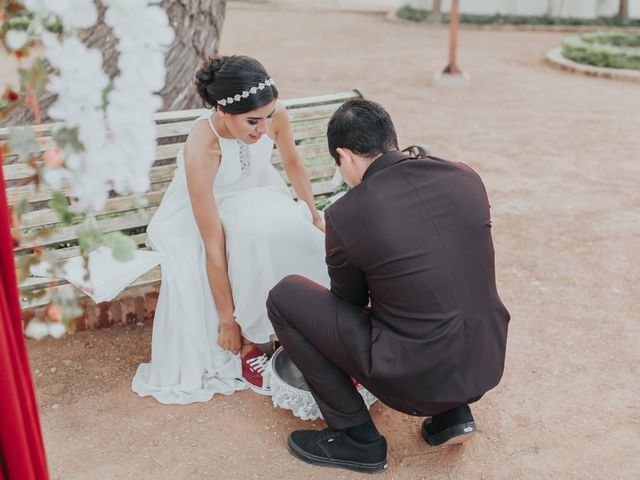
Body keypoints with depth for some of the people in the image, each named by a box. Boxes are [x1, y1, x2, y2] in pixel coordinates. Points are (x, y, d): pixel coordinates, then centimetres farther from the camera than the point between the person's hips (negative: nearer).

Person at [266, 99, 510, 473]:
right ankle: (452, 411, 21)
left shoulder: (345, 214, -13)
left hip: (414, 380, -5)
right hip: (487, 366, 6)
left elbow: (350, 300, 5)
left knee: (285, 296, 6)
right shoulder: (466, 178, 1)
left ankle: (356, 436, 13)